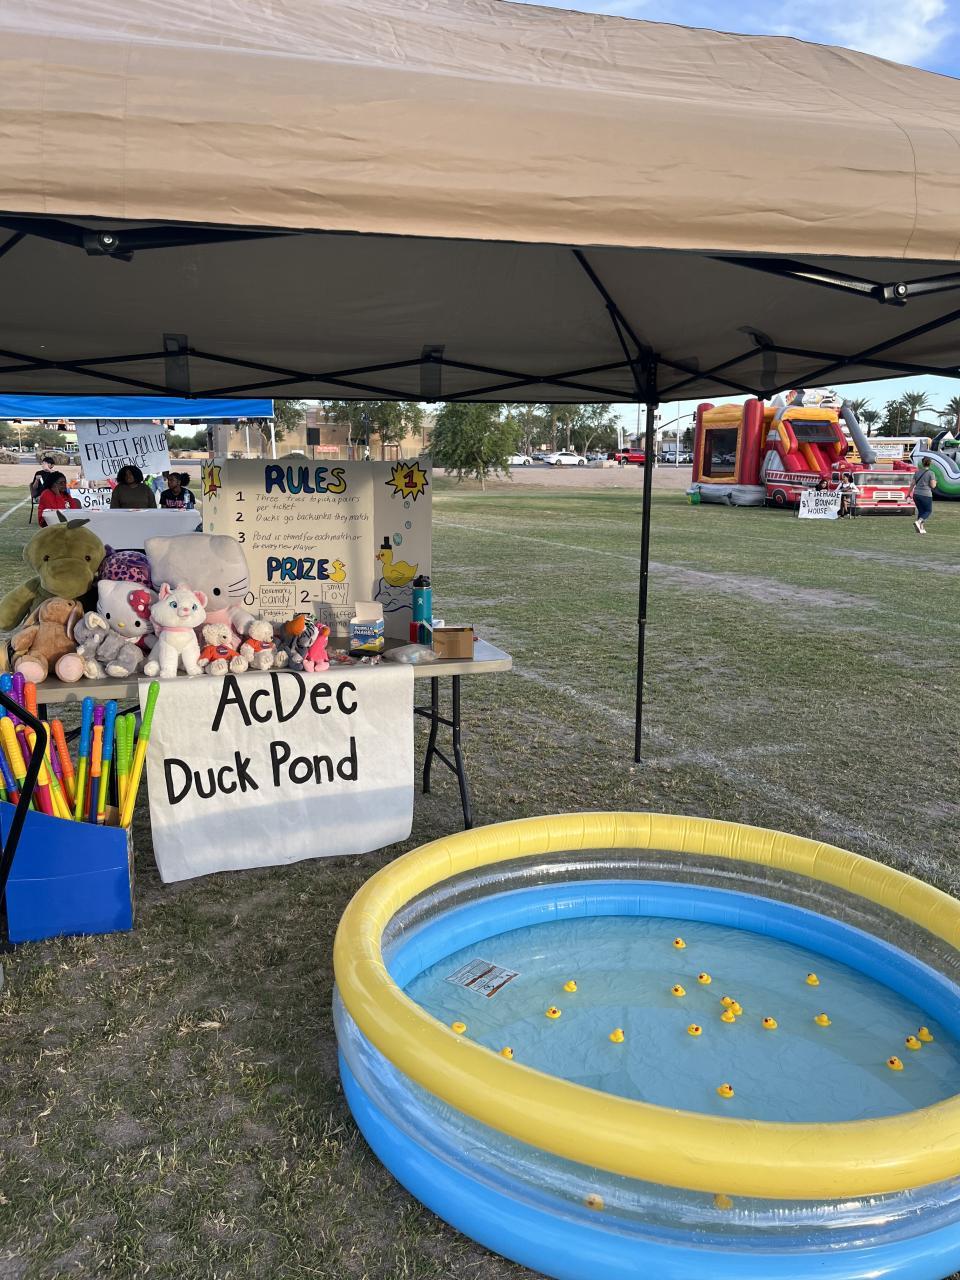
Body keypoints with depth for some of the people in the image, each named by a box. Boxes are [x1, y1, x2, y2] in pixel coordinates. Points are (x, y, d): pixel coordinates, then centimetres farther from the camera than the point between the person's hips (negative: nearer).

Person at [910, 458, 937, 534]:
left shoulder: (917, 472, 5)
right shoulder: (931, 473, -9)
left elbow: (912, 484, 6)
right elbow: (933, 485, -11)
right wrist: (935, 482, 11)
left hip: (916, 494, 5)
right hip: (926, 495, -5)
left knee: (921, 511, 16)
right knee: (928, 511, 9)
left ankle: (921, 528, 10)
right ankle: (918, 522, -15)